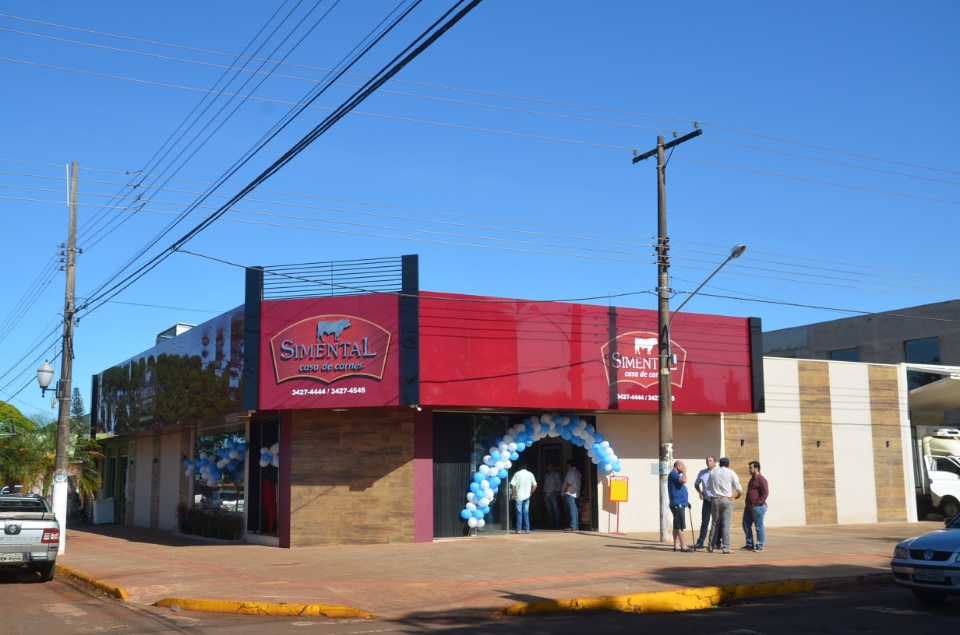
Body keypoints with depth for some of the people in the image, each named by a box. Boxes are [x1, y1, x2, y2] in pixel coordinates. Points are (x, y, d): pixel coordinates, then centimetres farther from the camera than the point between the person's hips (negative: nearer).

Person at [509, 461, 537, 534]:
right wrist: (530, 493, 12)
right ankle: (527, 529, 5)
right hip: (527, 497, 3)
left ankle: (518, 529, 1)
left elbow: (513, 485, -12)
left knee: (519, 513, 1)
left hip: (518, 497, -3)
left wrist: (512, 494, 0)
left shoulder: (517, 474, -6)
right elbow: (535, 485, 2)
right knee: (526, 513, 8)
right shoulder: (530, 474, 4)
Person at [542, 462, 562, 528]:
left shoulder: (556, 474, 4)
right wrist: (544, 492, 12)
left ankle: (557, 524, -6)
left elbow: (559, 483, -1)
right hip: (547, 495, 6)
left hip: (554, 494, -6)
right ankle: (551, 524, 8)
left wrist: (556, 491, -12)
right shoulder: (546, 475, 20)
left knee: (556, 509, -7)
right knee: (549, 510, 5)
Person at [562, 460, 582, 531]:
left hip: (569, 494, -10)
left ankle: (572, 526, -14)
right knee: (575, 510, 10)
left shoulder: (571, 472, -12)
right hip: (575, 494, 10)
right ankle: (576, 526, 11)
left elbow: (569, 483, -19)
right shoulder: (577, 472, 17)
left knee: (571, 510, -11)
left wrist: (565, 492, -12)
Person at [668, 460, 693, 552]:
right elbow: (684, 480, -30)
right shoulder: (673, 474, -12)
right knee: (680, 526, -9)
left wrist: (686, 501, 26)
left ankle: (676, 545, 12)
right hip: (678, 504, -10)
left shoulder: (675, 475, 20)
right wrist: (684, 471, -13)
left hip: (679, 504, 10)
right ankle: (683, 546, -10)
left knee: (677, 526, 10)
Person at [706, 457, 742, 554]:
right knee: (726, 525, -2)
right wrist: (739, 493, 21)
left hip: (715, 499, 3)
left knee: (715, 524, 11)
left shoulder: (713, 471, 6)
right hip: (727, 500, -3)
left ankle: (711, 546, 13)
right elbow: (738, 488, -1)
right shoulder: (731, 473, -2)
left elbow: (708, 487, 7)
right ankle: (726, 548, -5)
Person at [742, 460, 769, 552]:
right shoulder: (752, 479, 18)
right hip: (749, 507, 10)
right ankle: (750, 544, 18)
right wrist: (746, 503, 17)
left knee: (759, 527, -2)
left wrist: (757, 503, -18)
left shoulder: (761, 479, -10)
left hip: (758, 507, -9)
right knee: (746, 525, 9)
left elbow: (765, 493, -17)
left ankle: (759, 546, 4)